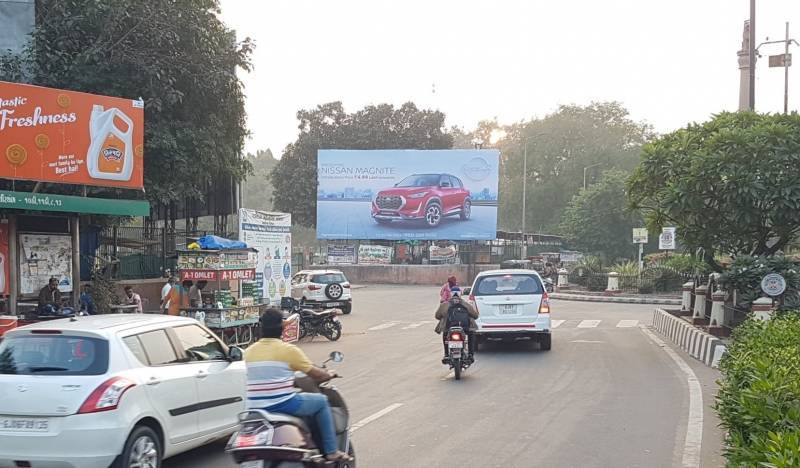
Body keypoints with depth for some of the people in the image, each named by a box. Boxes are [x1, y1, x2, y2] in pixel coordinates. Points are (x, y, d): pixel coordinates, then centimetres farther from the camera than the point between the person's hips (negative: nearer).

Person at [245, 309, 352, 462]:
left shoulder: (249, 351, 8)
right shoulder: (289, 350, -6)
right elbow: (315, 374, 1)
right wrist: (329, 375, 23)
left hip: (255, 410, 6)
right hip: (283, 405, -6)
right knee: (322, 401, 14)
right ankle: (331, 452, 12)